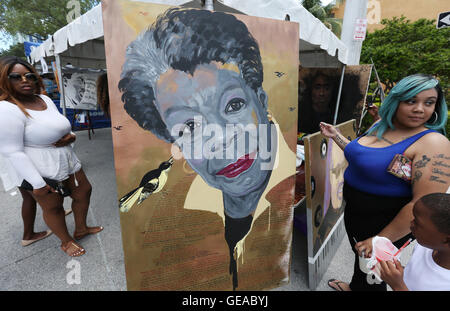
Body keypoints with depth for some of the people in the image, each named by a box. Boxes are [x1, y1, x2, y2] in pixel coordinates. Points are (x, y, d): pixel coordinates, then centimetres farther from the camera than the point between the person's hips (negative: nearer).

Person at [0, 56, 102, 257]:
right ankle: (66, 241, 33)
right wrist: (38, 184, -23)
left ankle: (81, 229, 40)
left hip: (68, 163, 9)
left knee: (83, 192, 18)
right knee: (53, 207, 8)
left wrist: (70, 137, -5)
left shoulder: (45, 99, 6)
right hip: (42, 172, -8)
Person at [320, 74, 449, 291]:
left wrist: (381, 239, -25)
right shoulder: (380, 125, 0)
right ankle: (354, 286, 58)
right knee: (360, 257, 30)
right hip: (354, 212, 7)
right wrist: (336, 136, 10)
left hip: (385, 225, -7)